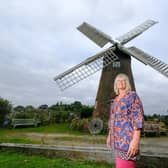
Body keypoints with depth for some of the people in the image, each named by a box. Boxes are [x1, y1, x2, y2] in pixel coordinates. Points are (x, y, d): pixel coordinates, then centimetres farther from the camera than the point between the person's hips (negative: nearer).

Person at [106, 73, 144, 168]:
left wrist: (135, 140, -23)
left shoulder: (133, 95, -6)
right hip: (118, 138, 8)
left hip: (128, 139, -8)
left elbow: (138, 118, -15)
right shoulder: (116, 100, 17)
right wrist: (110, 135, 21)